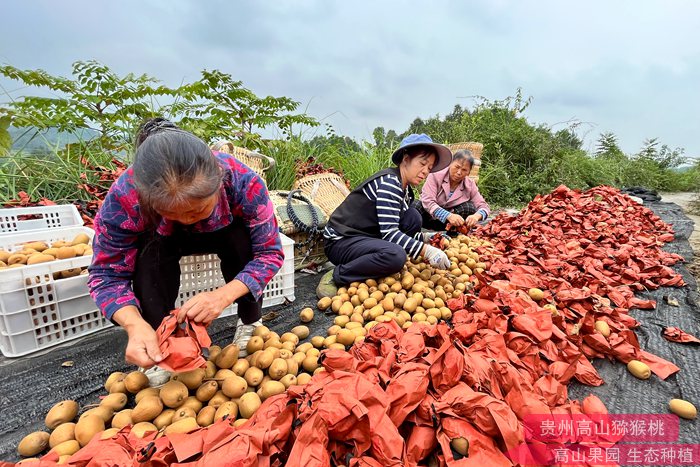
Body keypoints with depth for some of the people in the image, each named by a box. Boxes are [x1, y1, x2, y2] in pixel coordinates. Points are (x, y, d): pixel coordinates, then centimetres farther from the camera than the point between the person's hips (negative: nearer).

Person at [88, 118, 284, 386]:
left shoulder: (243, 182, -37)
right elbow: (107, 274, -24)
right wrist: (135, 325, -43)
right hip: (165, 241, 1)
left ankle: (250, 322, -8)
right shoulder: (125, 196, -34)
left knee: (243, 239, -32)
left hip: (225, 236, 0)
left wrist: (224, 295, -46)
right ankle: (158, 345, -11)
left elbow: (270, 253, -30)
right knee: (151, 248, -31)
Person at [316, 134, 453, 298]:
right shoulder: (389, 182, -18)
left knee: (414, 217, -1)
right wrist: (426, 251, -23)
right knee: (396, 255, -34)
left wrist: (429, 245, 0)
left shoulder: (406, 189, 9)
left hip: (366, 237, 9)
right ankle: (336, 277, -15)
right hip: (341, 241, -9)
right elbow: (389, 233, -25)